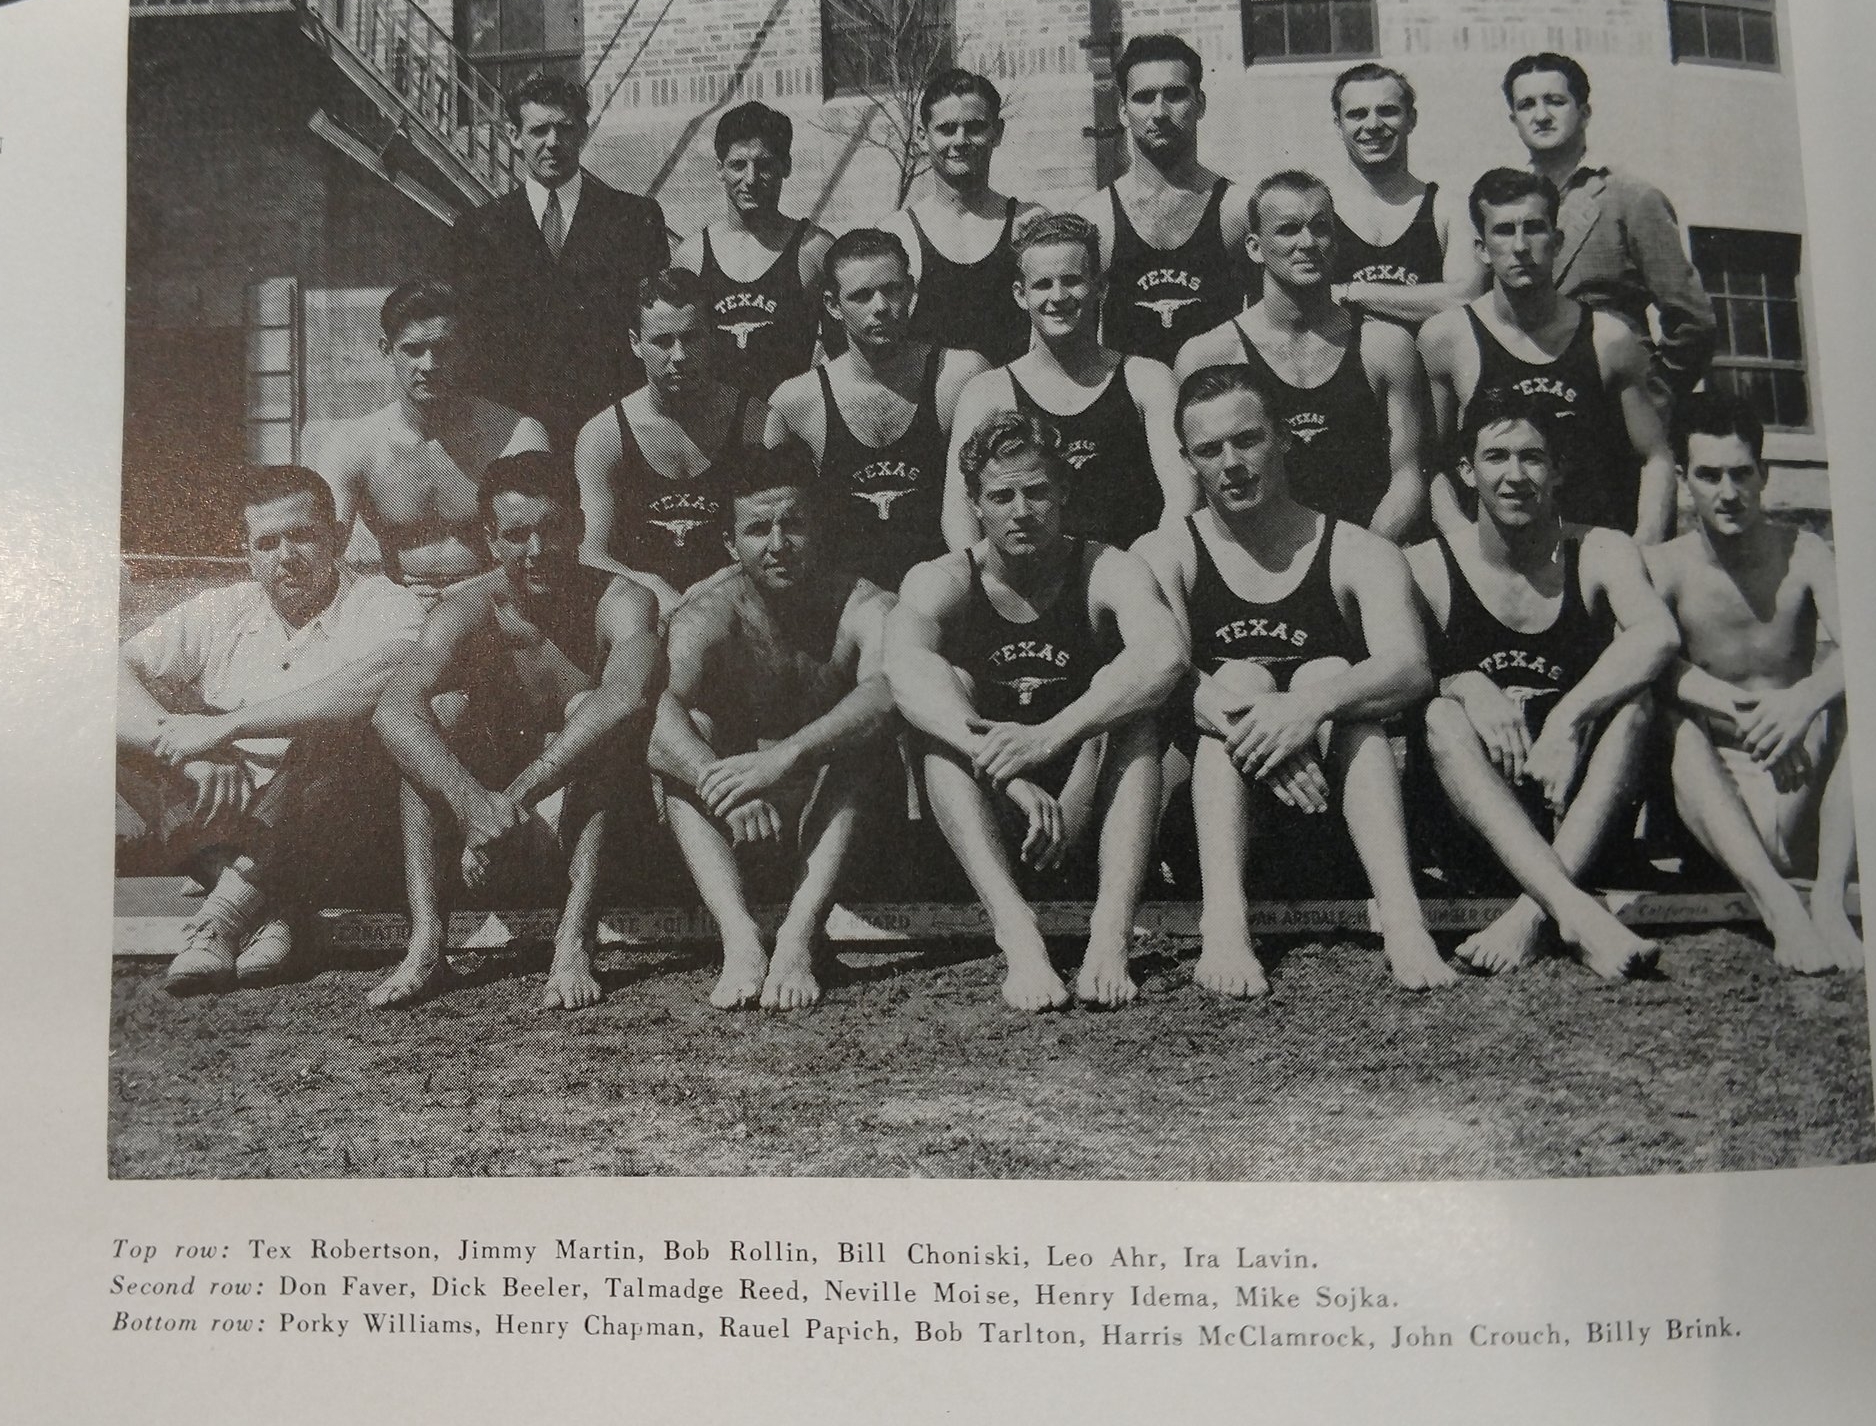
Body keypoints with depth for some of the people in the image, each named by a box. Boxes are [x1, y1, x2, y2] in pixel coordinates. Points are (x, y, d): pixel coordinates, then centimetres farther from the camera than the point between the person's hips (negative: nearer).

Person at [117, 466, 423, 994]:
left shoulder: (383, 605, -2)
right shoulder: (219, 612, 13)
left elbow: (374, 683, -25)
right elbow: (117, 670, 0)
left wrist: (224, 726, -24)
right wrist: (183, 747, -19)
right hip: (216, 824, 4)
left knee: (329, 729, -31)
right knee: (110, 735, -15)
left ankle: (225, 912, -28)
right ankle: (265, 913, -25)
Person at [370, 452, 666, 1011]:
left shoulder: (621, 602, -17)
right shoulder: (465, 613, -10)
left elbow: (628, 699, -40)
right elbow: (392, 712, -30)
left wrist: (515, 797, -45)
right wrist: (471, 801, -47)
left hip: (598, 808, -2)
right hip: (486, 804, 2)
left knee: (588, 709, -28)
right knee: (442, 709, -21)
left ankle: (575, 941, -37)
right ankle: (425, 943, -29)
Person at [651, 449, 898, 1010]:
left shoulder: (863, 607, -15)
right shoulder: (705, 617, -13)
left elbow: (888, 689, -38)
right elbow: (656, 714, -33)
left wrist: (785, 757, -52)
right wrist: (723, 781, -53)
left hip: (836, 816, -1)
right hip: (735, 828, 1)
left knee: (864, 731, -29)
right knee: (690, 730, -26)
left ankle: (798, 938, -41)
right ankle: (740, 937, -41)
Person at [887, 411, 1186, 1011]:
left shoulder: (1106, 571, -7)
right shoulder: (940, 581, -6)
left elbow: (1165, 655, -30)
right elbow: (904, 667, -30)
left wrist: (1048, 736, -44)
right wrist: (1007, 773, -46)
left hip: (1093, 800, 0)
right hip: (984, 812, 0)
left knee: (1125, 695, -25)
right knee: (948, 689, -25)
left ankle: (1112, 934, -40)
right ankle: (1015, 931, -43)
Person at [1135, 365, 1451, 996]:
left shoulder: (1360, 555, 5)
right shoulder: (1162, 556, 6)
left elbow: (1411, 670, -14)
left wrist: (1314, 705, -34)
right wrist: (1246, 721, -32)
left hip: (1336, 817, 0)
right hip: (1207, 811, 0)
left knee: (1329, 676, -23)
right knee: (1241, 681, -23)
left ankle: (1402, 918, -40)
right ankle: (1224, 922, -42)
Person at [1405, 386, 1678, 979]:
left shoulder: (1600, 552, 0)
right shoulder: (1426, 567, 0)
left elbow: (1658, 636, -21)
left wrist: (1567, 719, -33)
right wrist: (1467, 687, -30)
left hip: (1582, 814, 1)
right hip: (1473, 820, 0)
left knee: (1632, 699, -24)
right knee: (1442, 717, -29)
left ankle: (1534, 910, -34)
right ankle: (1577, 911, -45)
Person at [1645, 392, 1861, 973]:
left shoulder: (1803, 554, -2)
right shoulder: (1663, 568, -4)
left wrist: (1805, 699, -37)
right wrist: (1712, 697, -36)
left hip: (1797, 782, 1)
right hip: (1713, 789, -1)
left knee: (1849, 699, -25)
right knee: (1679, 727, -30)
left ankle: (1828, 899, -32)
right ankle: (1779, 904, -44)